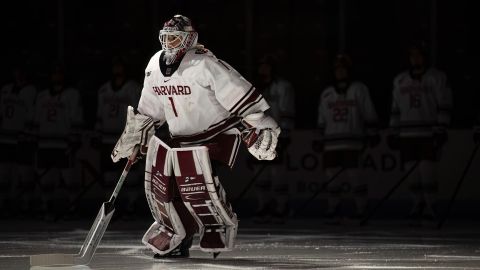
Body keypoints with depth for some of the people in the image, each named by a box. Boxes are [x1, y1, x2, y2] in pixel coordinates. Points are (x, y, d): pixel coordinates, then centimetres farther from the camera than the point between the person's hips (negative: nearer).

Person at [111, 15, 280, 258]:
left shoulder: (204, 64, -22)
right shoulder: (155, 67, 2)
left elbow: (239, 94, -22)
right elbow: (147, 111, 16)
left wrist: (259, 125, -25)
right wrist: (132, 141, 19)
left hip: (217, 134, -7)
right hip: (179, 138, 7)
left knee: (197, 188, -21)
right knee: (161, 184, -1)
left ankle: (219, 232, 3)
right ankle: (175, 239, 18)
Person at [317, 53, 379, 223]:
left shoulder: (359, 89, 4)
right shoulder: (326, 94, 16)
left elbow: (369, 115, 1)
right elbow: (322, 120, 20)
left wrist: (372, 135, -3)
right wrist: (321, 140, 16)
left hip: (352, 141, -4)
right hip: (332, 143, 4)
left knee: (354, 175, -11)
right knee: (332, 175, 2)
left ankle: (361, 209, -2)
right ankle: (333, 209, 11)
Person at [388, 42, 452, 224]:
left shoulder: (437, 78, 1)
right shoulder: (400, 80, 14)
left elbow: (444, 106, -3)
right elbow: (396, 109, 18)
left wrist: (441, 130, -11)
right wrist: (393, 133, 13)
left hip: (429, 134, -4)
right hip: (407, 135, 4)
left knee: (427, 170, -12)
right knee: (412, 173, 1)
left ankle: (431, 208, -6)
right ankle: (418, 206, 9)